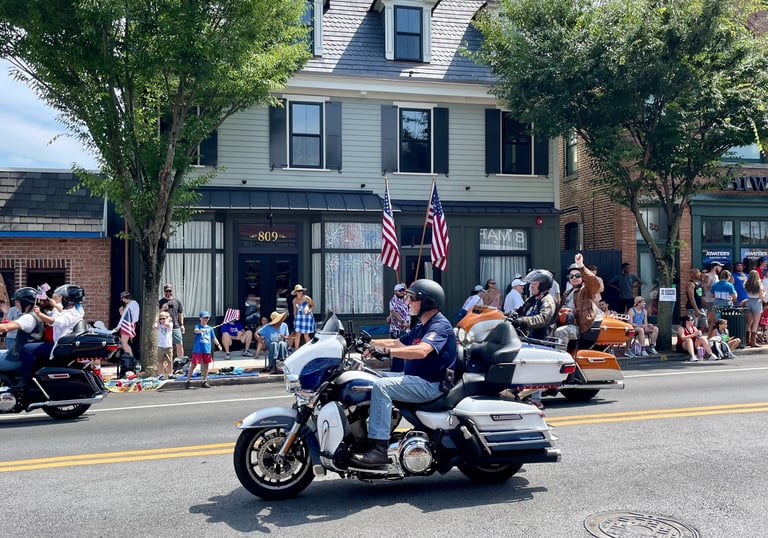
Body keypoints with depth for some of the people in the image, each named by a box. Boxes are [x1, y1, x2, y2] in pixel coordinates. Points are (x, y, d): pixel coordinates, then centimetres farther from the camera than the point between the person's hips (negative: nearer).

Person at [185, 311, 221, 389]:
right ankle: (187, 381, 3)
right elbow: (196, 330, -25)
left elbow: (213, 338, 17)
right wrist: (201, 330, -47)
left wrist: (218, 344, 2)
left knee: (206, 365, 9)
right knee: (193, 365, -4)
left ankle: (205, 382, 18)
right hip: (197, 350, -4)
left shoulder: (210, 328, 12)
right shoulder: (198, 326, -2)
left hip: (207, 350, 5)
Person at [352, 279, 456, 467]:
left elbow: (421, 351, -32)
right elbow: (397, 342, 24)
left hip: (430, 384, -10)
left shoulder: (440, 325, -14)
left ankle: (378, 450, -30)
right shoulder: (421, 326, 18)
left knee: (381, 386, -27)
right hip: (414, 377, 10)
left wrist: (386, 351, -37)